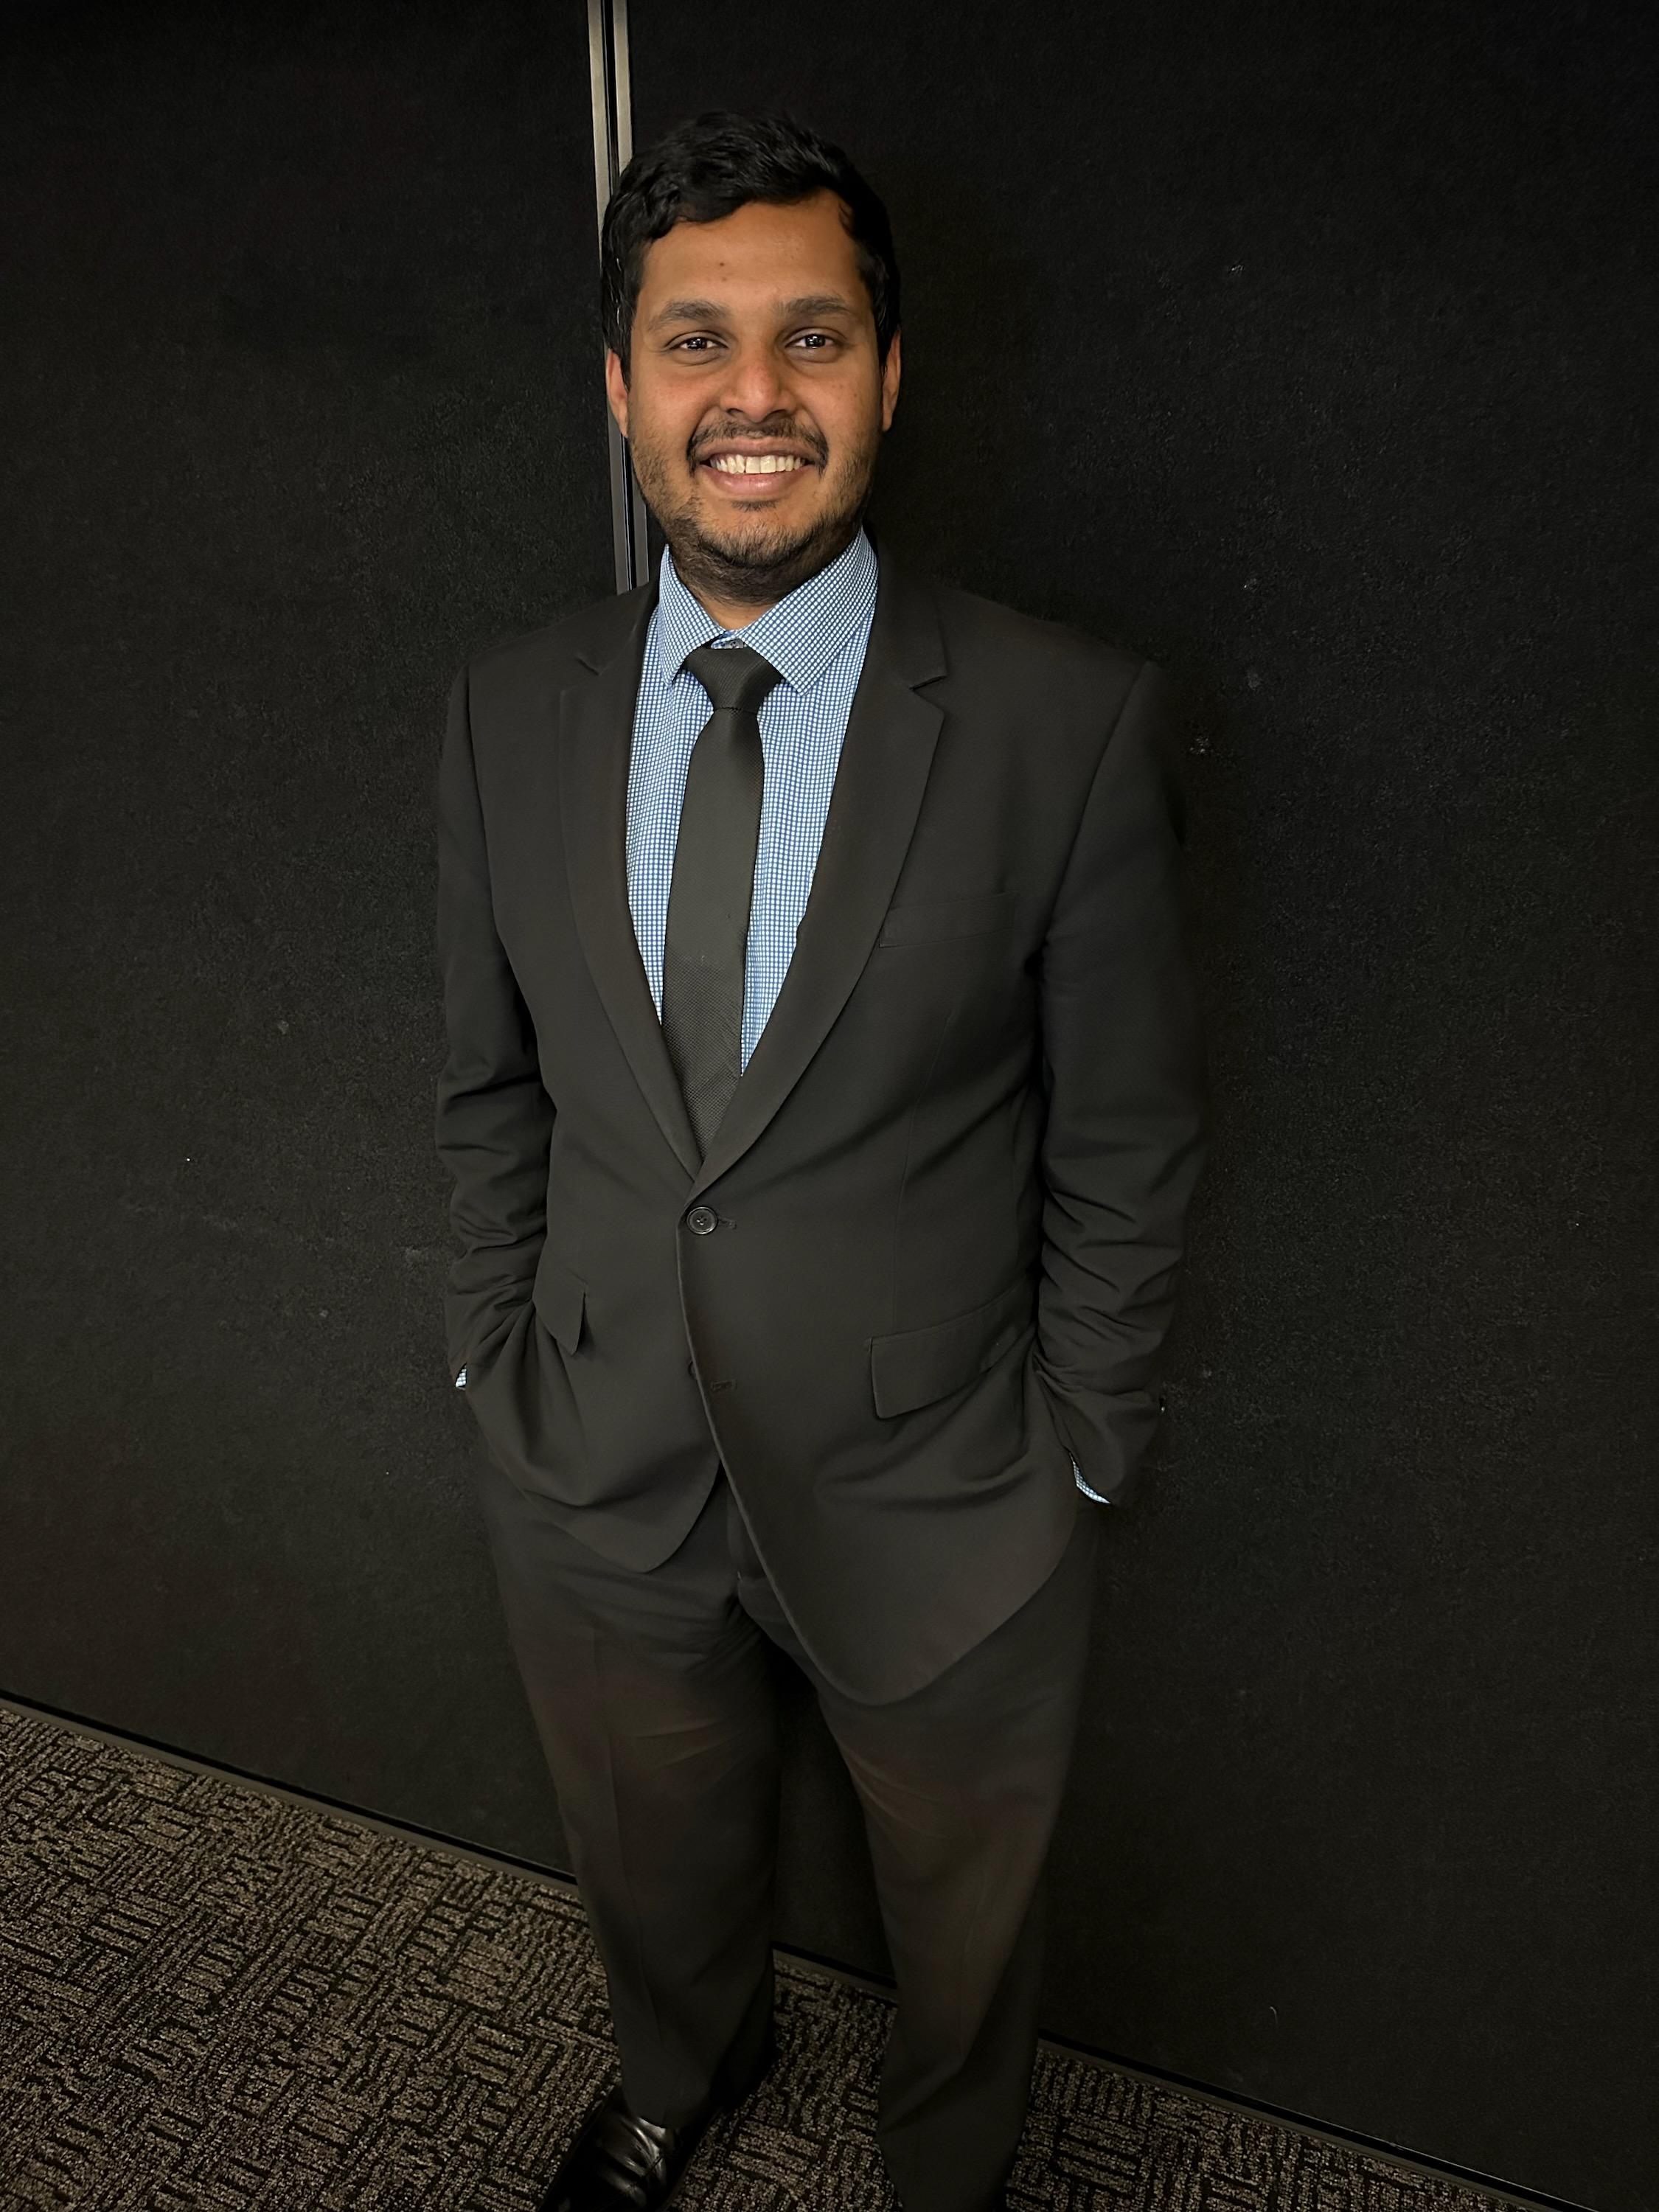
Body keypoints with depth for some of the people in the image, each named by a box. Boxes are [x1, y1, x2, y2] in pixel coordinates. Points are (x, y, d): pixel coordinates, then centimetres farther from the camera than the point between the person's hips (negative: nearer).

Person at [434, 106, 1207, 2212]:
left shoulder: (1070, 720, -17)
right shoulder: (510, 708, -5)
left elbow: (1126, 1147, -11)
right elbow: (490, 1091, 4)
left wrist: (1076, 1470, -6)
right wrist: (500, 1368, 5)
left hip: (934, 1505, -2)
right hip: (593, 1482, 4)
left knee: (961, 1925, 26)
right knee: (654, 1874, 31)